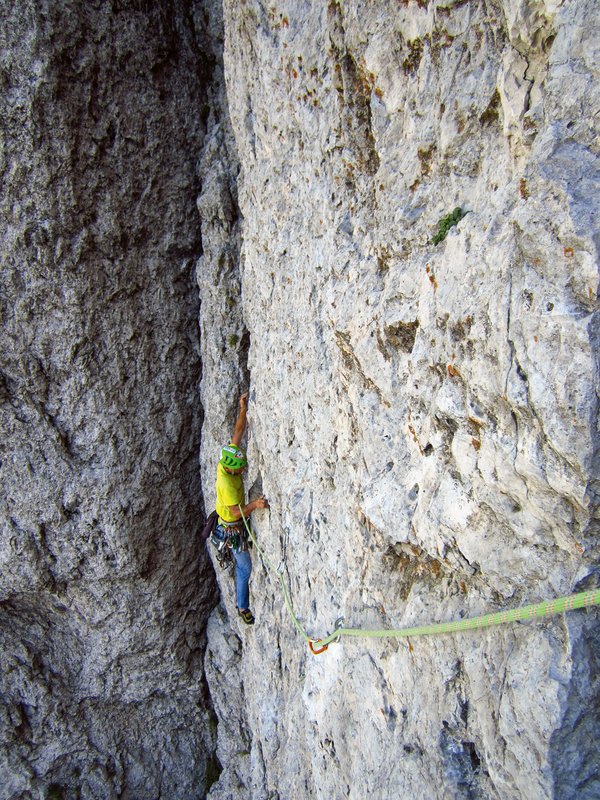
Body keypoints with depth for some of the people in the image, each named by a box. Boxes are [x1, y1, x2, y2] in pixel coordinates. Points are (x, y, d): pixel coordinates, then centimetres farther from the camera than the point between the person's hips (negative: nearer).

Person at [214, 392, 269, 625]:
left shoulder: (226, 461, -14)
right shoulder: (226, 484, -36)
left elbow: (238, 433, -12)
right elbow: (236, 513, -35)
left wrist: (243, 410, -20)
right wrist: (254, 505, -51)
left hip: (240, 520, 9)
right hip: (233, 528, -9)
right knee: (245, 567, 5)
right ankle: (243, 607, 21)